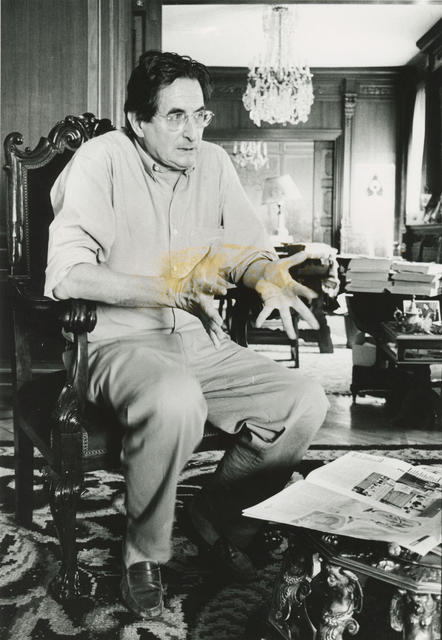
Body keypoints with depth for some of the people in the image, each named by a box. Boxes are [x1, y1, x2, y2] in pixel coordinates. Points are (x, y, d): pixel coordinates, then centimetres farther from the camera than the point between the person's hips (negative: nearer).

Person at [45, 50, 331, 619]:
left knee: (306, 402, -12)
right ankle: (144, 555, -9)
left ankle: (217, 519, 11)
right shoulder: (101, 158, -8)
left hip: (201, 342, 6)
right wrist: (166, 289, -23)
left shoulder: (213, 162, 8)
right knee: (176, 401, -38)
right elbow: (65, 274, -18)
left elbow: (250, 246, 10)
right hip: (123, 342, -5)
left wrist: (269, 278, -15)